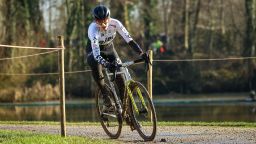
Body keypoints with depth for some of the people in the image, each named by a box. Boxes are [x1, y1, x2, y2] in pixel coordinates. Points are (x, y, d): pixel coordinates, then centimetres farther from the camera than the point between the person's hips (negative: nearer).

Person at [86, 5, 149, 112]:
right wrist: (107, 64, -63)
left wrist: (141, 53, -45)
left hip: (109, 48, 3)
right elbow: (96, 54, -45)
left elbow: (129, 40, -31)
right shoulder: (93, 29, -37)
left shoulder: (115, 23, -29)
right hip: (94, 50, -3)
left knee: (119, 75, -12)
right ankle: (107, 101, -24)